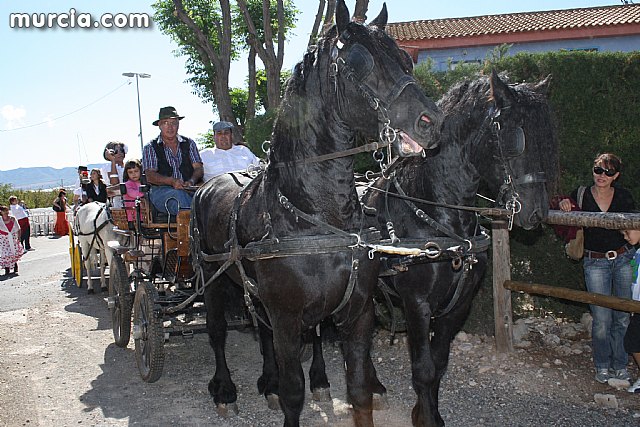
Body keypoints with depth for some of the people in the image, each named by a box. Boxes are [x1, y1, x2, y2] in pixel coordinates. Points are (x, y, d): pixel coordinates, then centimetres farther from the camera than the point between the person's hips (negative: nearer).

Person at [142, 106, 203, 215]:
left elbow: (198, 168, 10)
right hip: (161, 190, -2)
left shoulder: (189, 143, 21)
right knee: (178, 195, -39)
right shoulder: (150, 148, 13)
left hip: (189, 190, 2)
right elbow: (150, 176, 0)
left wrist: (191, 181, -14)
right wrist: (171, 181, -20)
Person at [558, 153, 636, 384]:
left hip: (624, 259, 2)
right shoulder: (581, 196, -2)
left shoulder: (624, 197, 2)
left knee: (623, 317, 7)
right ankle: (602, 366, 16)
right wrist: (563, 204, -21)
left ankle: (620, 366, 23)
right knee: (601, 320, -3)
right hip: (595, 263, -1)